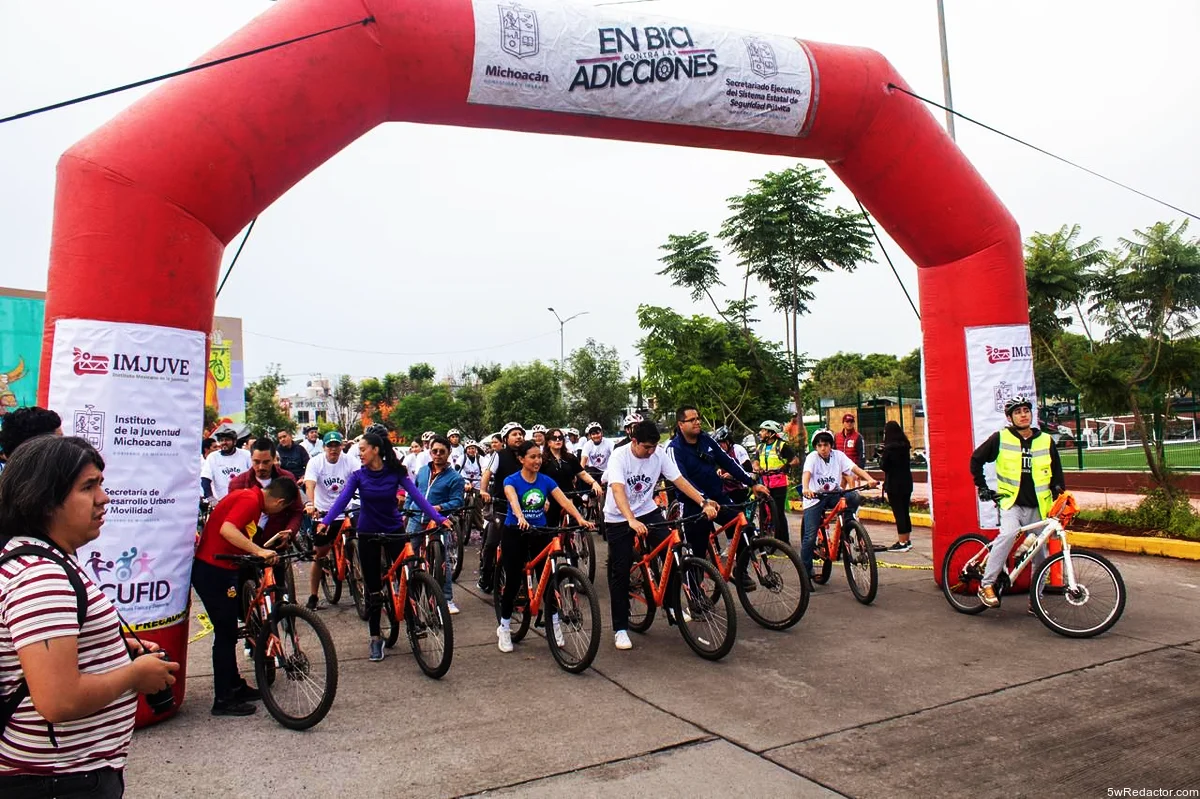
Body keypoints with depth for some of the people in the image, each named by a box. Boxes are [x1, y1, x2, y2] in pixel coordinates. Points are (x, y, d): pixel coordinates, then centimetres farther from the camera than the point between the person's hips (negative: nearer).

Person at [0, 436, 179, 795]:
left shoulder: (37, 558, 7)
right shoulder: (41, 577, -26)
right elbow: (58, 700, -33)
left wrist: (119, 647, 8)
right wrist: (136, 674, -17)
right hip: (65, 780, -10)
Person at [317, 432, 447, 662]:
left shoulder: (396, 472, -9)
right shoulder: (358, 476, -7)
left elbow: (416, 496, -16)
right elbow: (342, 500, -19)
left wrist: (439, 518, -26)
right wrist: (325, 521, -37)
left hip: (394, 531, -1)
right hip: (367, 534, 1)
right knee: (372, 587, 5)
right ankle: (375, 637, 16)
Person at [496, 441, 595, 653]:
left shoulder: (546, 481, 0)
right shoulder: (511, 480, -9)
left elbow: (564, 501, -12)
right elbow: (513, 500, -30)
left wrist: (580, 519, -28)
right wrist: (521, 519, -51)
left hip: (540, 533, 3)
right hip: (515, 534, -3)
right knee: (514, 581, -1)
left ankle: (554, 623, 15)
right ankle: (504, 628, 16)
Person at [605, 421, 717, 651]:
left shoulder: (660, 455, -10)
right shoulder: (619, 457, -22)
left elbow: (679, 481, -12)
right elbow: (618, 490, -35)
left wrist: (704, 503, -23)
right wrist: (631, 521, -50)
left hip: (647, 511, 4)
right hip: (619, 518, -3)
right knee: (620, 571, -2)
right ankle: (620, 629, 9)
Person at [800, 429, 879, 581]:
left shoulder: (838, 455, 0)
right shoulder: (812, 457, -9)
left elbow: (855, 468, -12)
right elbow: (806, 473, -26)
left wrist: (869, 479, -31)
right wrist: (805, 489, -47)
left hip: (834, 495, 3)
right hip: (814, 498, -3)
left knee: (855, 497, -27)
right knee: (809, 537, -11)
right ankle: (805, 573, 3)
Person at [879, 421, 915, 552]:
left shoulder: (889, 448, -14)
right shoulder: (905, 446, 7)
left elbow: (884, 466, -12)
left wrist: (881, 458, 7)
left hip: (894, 484, -7)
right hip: (907, 482, 7)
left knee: (898, 512, -4)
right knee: (905, 512, 14)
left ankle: (902, 543, -3)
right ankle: (907, 540, 21)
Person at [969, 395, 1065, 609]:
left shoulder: (1046, 441, 5)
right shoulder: (1000, 438, -3)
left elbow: (1056, 473, 14)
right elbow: (976, 459, 7)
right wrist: (982, 487, 3)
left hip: (1038, 507, 4)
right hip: (1011, 502, -3)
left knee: (1041, 556, 6)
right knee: (1009, 533, -31)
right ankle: (986, 584, -22)